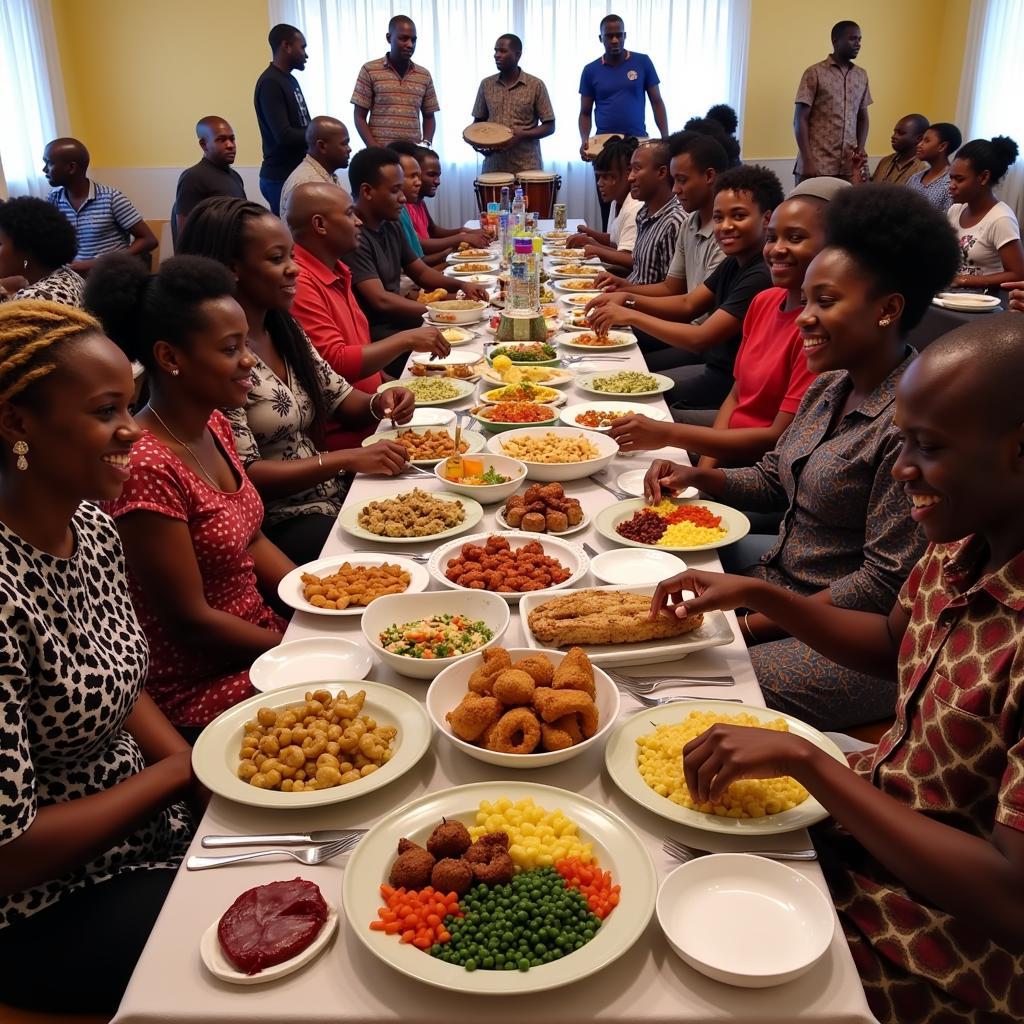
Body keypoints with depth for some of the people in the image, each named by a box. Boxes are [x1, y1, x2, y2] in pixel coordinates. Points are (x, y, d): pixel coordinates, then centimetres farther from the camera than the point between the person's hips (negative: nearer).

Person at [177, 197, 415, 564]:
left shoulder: (284, 328, 8)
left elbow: (338, 396, 18)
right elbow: (243, 476, -19)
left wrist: (378, 403, -5)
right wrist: (349, 459, -23)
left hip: (332, 496, 8)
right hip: (277, 529, -8)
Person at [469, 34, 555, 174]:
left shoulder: (535, 86, -1)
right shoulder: (486, 85, 8)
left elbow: (549, 127, 0)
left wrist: (521, 135, -15)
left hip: (527, 168, -2)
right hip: (493, 167, 3)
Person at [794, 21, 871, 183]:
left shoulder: (862, 76, 14)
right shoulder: (815, 73, -2)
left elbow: (862, 118, 20)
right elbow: (800, 119, -5)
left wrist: (860, 149, 2)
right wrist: (807, 161, -14)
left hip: (849, 166, 4)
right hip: (817, 164, -4)